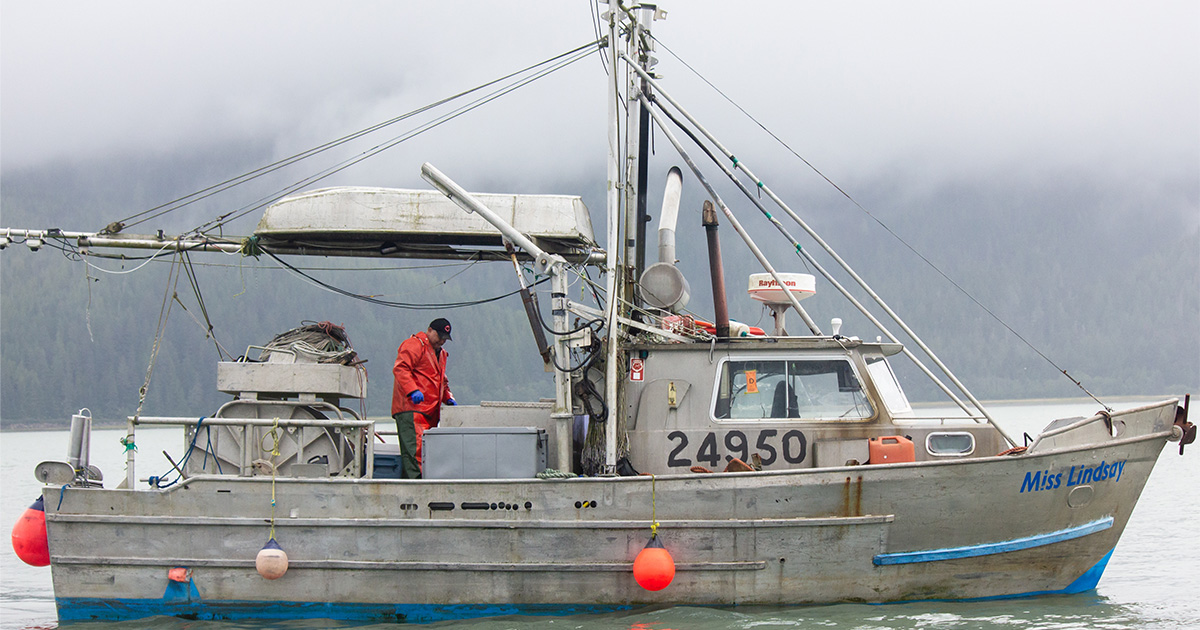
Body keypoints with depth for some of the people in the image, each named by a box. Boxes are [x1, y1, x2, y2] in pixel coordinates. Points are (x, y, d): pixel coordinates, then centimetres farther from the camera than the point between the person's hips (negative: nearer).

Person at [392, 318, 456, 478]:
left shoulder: (440, 353, 29)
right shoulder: (415, 345, -2)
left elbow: (441, 381, 39)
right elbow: (400, 368, -15)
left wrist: (448, 398, 21)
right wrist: (413, 391, -27)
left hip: (429, 410, 9)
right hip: (411, 407, -9)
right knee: (415, 447, -19)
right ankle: (416, 478, -28)